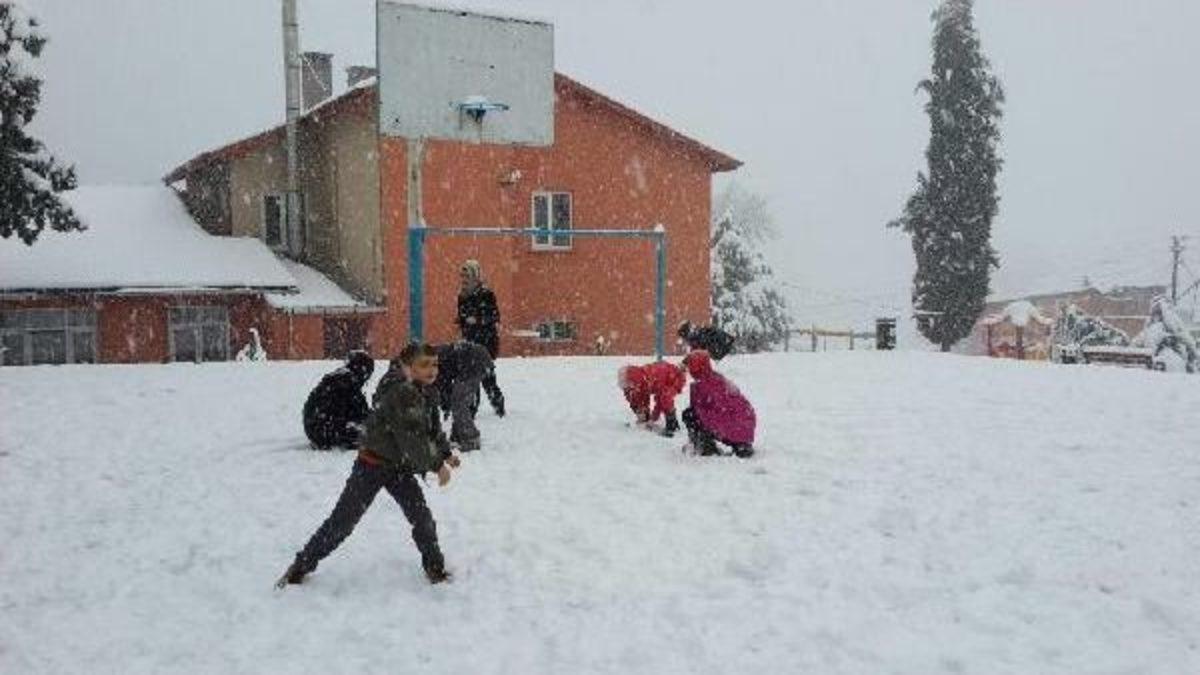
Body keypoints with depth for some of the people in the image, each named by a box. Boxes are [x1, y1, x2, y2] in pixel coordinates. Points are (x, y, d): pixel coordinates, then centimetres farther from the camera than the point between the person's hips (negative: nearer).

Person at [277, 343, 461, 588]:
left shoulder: (425, 393, 3)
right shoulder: (401, 394, -25)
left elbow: (434, 428, 17)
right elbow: (412, 438, -29)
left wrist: (446, 453, 6)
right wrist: (436, 465, -22)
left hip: (400, 468, 7)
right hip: (373, 464, -7)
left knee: (421, 516, 1)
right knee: (343, 519, -1)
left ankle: (435, 567, 17)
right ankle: (302, 564, 13)